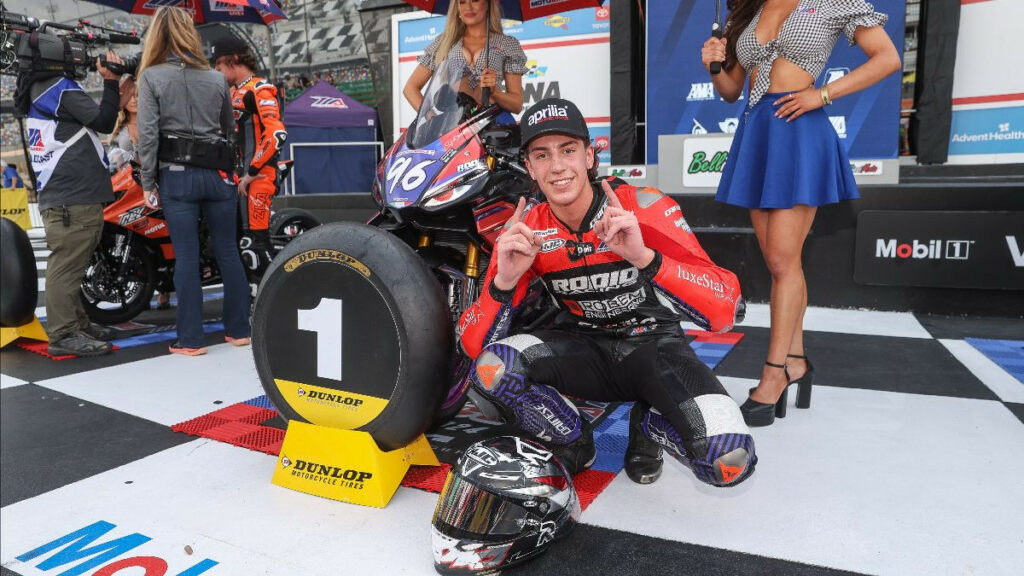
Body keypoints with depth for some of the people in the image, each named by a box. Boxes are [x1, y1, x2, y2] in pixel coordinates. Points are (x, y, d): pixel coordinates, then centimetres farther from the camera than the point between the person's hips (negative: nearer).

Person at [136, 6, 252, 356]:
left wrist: (147, 183, -2)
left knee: (186, 257, 1)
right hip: (218, 173, 3)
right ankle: (239, 330, 16)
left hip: (177, 175, -2)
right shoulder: (216, 79, 7)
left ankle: (190, 340, 7)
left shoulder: (151, 77, -2)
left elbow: (147, 134, -7)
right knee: (228, 252, 9)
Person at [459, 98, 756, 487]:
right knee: (489, 369, -27)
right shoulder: (524, 232, -10)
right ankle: (573, 444, 2)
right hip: (583, 348, 2)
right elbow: (474, 344, -14)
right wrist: (504, 280, -33)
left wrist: (644, 257, -43)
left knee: (730, 461, -27)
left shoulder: (645, 209, -19)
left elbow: (725, 309, -28)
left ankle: (647, 425, 7)